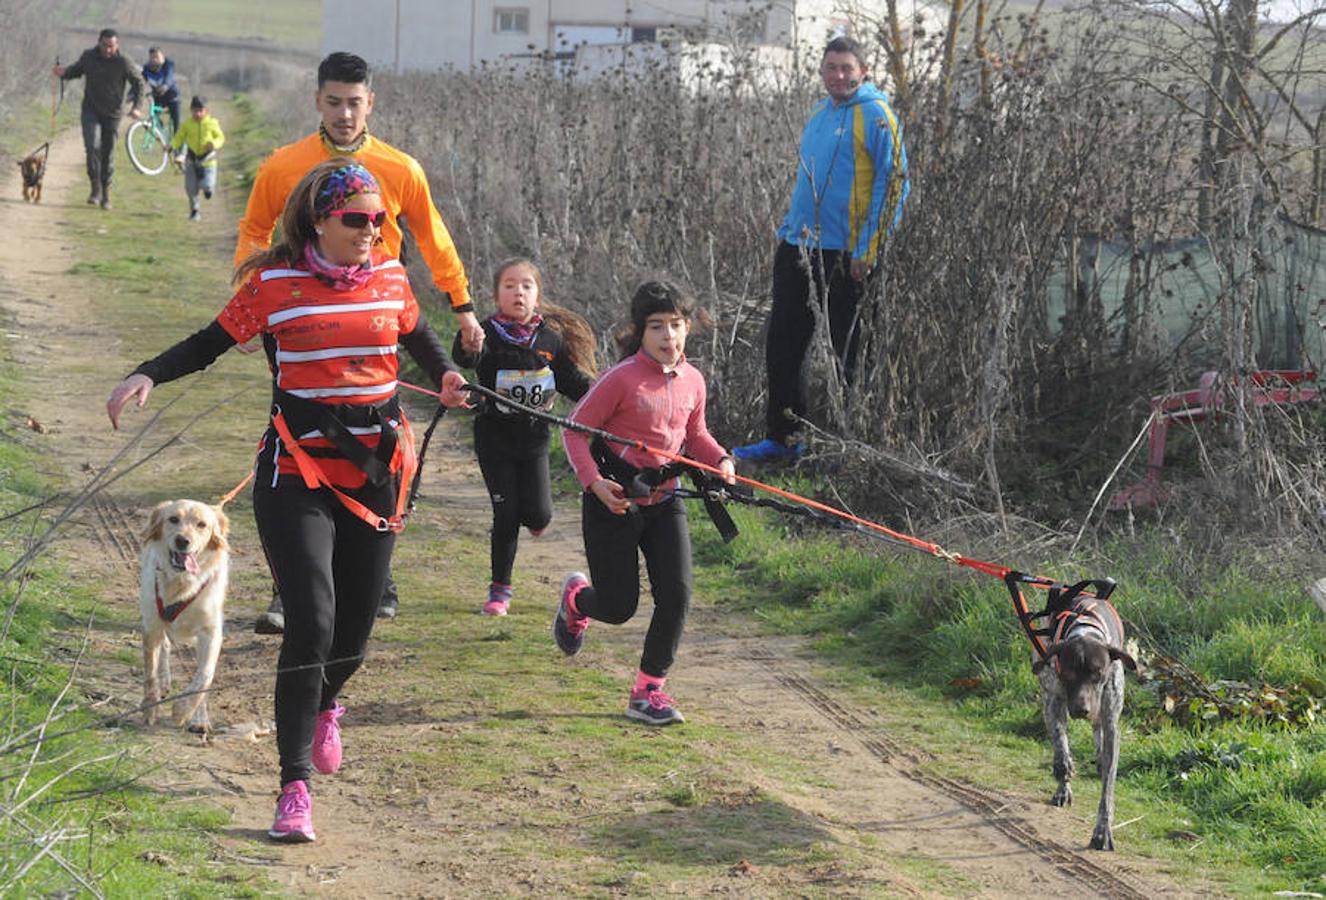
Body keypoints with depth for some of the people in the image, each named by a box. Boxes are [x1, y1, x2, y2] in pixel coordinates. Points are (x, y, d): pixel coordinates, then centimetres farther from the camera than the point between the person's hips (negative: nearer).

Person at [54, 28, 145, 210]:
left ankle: (106, 193, 19)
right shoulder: (88, 56, -5)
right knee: (92, 147, -18)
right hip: (90, 110, 1)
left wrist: (135, 107, -10)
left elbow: (138, 83, 0)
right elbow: (76, 70, 12)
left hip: (112, 113, -1)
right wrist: (63, 73, -10)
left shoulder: (124, 62, -11)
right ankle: (96, 188, -4)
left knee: (108, 154, 5)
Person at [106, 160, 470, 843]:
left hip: (378, 467, 4)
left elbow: (416, 334, 23)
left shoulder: (389, 278, 4)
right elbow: (212, 343, 1)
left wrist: (446, 375, 5)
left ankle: (324, 708, 47)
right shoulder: (274, 285, -7)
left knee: (355, 623, 11)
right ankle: (295, 786, -10)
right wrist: (149, 376, -13)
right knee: (312, 621, -16)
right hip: (299, 470, -4)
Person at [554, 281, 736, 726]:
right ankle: (576, 598, 40)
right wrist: (594, 481, -24)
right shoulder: (622, 379, -17)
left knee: (677, 594, -9)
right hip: (614, 503, -5)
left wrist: (720, 460, -3)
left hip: (663, 501, 5)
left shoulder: (692, 380, 2)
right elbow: (575, 430, -12)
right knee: (619, 608, 2)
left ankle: (648, 690, 5)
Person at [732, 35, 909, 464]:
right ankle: (781, 438, 17)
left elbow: (893, 183, -12)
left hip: (845, 255, -8)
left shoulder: (875, 115, -8)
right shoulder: (819, 113, 15)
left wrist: (869, 250, -16)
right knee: (781, 347, 8)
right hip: (799, 248, 8)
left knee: (845, 352, 1)